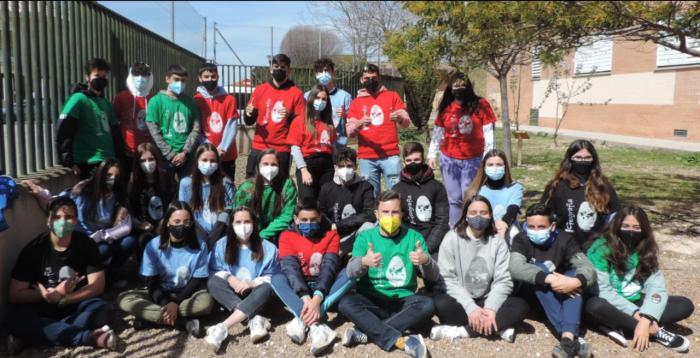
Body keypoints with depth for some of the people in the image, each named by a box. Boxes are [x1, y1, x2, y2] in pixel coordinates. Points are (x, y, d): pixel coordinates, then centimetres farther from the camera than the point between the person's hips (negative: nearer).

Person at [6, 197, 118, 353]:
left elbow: (97, 286, -13)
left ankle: (29, 336, -27)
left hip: (76, 303, 0)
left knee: (102, 310, -31)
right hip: (41, 306, 0)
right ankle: (90, 337, -37)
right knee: (15, 318, -32)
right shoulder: (33, 248, -11)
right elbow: (14, 295, -12)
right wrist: (56, 292, -22)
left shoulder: (86, 244, -10)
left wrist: (60, 298, -23)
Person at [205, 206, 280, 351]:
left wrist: (252, 283, -22)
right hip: (230, 294, 1)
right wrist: (230, 279, -21)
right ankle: (254, 319, -42)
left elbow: (273, 277, -6)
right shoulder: (222, 245, 3)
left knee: (267, 287, -34)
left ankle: (223, 327, -47)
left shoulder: (268, 248, -1)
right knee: (213, 282, -28)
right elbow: (214, 271, -2)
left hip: (254, 295, -1)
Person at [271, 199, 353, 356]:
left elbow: (329, 267, -20)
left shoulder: (331, 235, -7)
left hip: (324, 288, 0)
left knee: (348, 274, -28)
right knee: (277, 279, -29)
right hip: (298, 289, 0)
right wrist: (305, 297, -37)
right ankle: (315, 324, -45)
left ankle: (302, 319, -38)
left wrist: (317, 298, -37)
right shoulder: (287, 236, -7)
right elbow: (290, 268, -20)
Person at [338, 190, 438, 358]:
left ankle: (365, 333, -27)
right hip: (370, 301, 0)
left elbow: (433, 277, -5)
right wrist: (364, 262, -38)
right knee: (345, 303, -28)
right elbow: (351, 272, -14)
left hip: (403, 302, 1)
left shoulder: (413, 237, 2)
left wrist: (426, 260, -28)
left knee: (427, 304, -28)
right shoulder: (365, 237, 0)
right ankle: (401, 341, -31)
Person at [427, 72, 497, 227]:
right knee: (454, 199, 9)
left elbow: (488, 132, -5)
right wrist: (432, 154, 2)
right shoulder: (446, 107, 4)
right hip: (449, 159, 2)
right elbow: (437, 132, 7)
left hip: (473, 160, -2)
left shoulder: (480, 105, -3)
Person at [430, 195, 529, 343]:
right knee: (440, 303, -34)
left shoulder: (498, 242, 1)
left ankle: (461, 331, -25)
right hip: (461, 301, -2)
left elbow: (503, 280, -6)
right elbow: (448, 279, -12)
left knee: (521, 306, -22)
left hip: (487, 302, 3)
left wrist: (490, 309, -22)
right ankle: (497, 328, -23)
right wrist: (470, 308, -24)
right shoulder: (451, 239, -5)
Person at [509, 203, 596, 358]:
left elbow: (589, 269, -22)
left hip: (560, 295, 2)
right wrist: (549, 278, -44)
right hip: (531, 295, -2)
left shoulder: (565, 240, -8)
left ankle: (568, 339, -46)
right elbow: (515, 268, -31)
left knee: (575, 274, -26)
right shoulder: (521, 240, -11)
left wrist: (576, 282, -44)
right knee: (538, 268, -30)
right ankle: (574, 339, -40)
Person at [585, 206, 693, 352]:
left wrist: (645, 319, -28)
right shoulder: (601, 248, -14)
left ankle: (621, 327, -25)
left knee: (685, 304, -11)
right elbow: (602, 290, -18)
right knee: (595, 305, -37)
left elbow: (657, 287, -12)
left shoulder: (647, 251, 0)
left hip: (636, 303, 5)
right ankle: (655, 332, -26)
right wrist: (635, 313, -23)